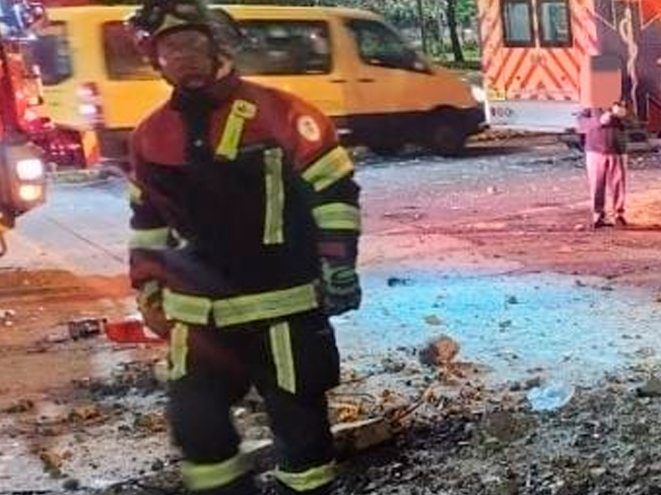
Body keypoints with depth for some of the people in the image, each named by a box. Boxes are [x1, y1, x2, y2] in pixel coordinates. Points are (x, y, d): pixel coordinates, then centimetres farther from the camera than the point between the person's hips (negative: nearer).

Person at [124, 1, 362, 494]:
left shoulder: (277, 113, -9)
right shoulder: (151, 136, 7)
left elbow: (334, 189, -6)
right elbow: (148, 222, 18)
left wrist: (337, 262, -10)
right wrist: (149, 289, 17)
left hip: (282, 304, -4)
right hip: (198, 311, 5)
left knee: (299, 418, 8)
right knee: (194, 421, 8)